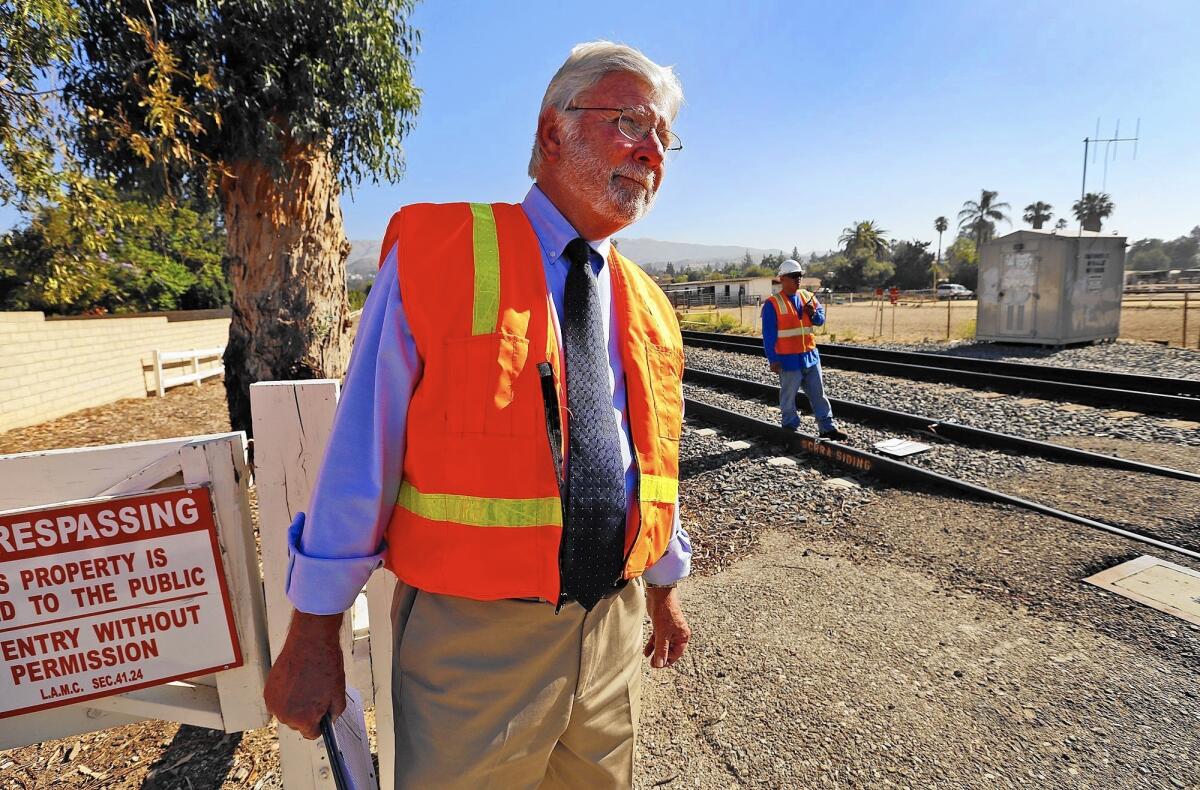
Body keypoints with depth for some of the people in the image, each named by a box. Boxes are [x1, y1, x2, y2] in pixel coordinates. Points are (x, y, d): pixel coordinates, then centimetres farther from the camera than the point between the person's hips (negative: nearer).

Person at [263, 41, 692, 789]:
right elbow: (362, 453, -11)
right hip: (473, 637, -5)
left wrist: (664, 588, 21)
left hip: (615, 626, 6)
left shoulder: (648, 305, 5)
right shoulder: (440, 256, -12)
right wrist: (315, 633, -6)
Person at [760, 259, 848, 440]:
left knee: (818, 393, 10)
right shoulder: (773, 304, -9)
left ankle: (827, 427, 18)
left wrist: (813, 313, -8)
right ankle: (790, 429, 18)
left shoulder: (807, 296, 9)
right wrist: (773, 359, -14)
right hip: (788, 359, -6)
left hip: (810, 355, 6)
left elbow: (821, 319, 15)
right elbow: (768, 335, -10)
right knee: (789, 396, 5)